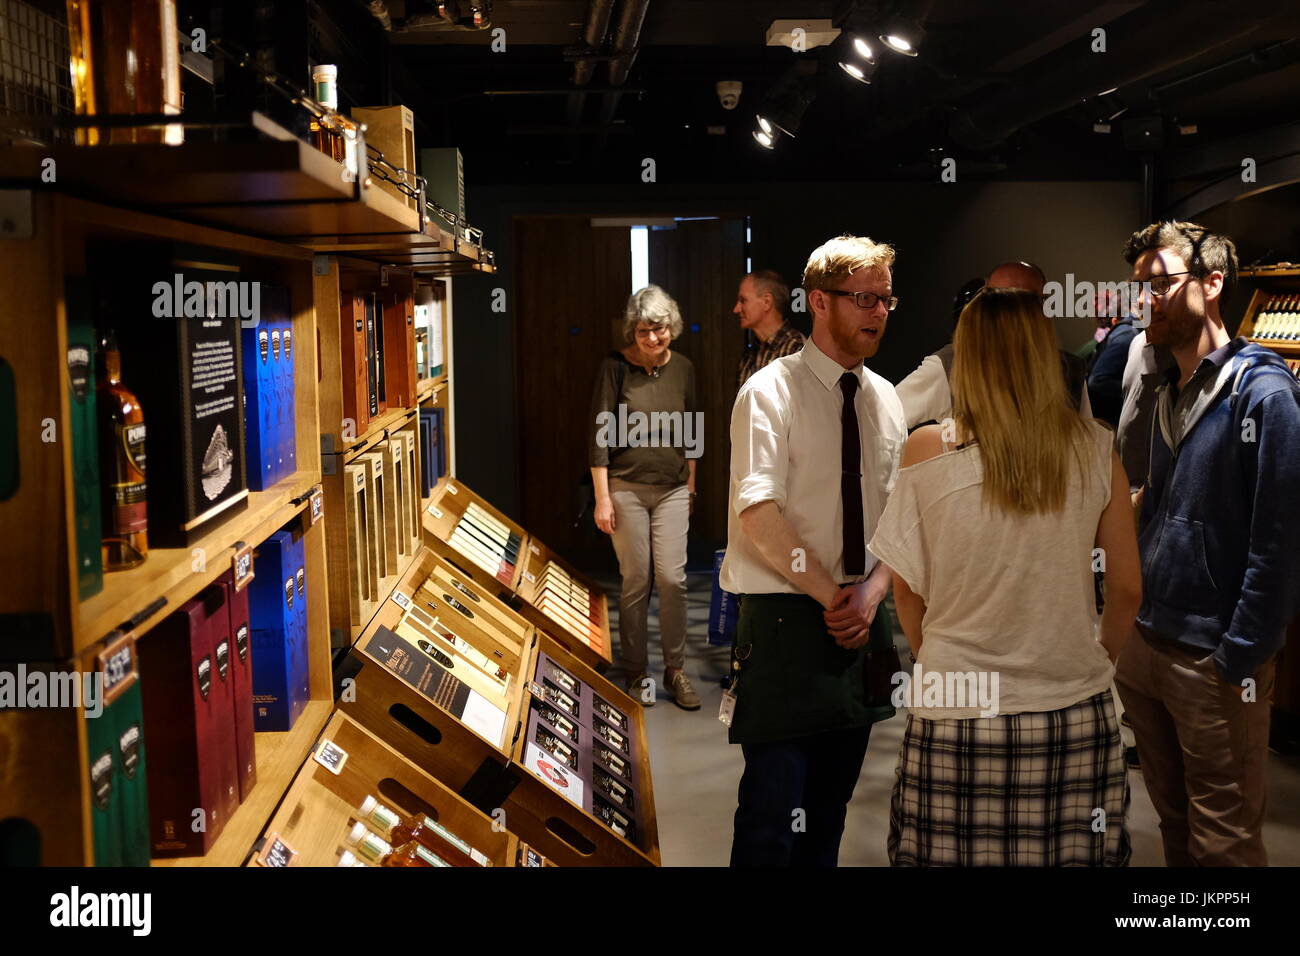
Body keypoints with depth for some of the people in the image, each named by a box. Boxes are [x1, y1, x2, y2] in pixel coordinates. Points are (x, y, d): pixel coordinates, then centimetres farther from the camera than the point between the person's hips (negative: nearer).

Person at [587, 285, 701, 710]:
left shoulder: (682, 368, 3)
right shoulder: (616, 367, -8)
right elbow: (599, 434, -8)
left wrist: (691, 484, 16)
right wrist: (602, 497, -11)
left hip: (672, 488, 3)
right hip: (626, 487, -3)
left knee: (673, 578, -3)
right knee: (636, 581, 1)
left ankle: (675, 670, 11)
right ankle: (636, 673, 15)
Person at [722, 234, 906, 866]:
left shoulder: (885, 400, 11)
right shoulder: (771, 392, -8)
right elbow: (757, 516, -17)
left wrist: (873, 590, -6)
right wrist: (832, 596, -14)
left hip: (859, 621, 6)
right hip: (786, 619, -6)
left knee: (830, 803, 14)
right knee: (774, 805, -4)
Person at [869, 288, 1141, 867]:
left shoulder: (927, 451, -6)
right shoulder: (1095, 450, -2)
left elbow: (905, 590, 2)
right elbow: (1127, 588, 5)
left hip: (957, 716, -1)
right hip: (1074, 713, 2)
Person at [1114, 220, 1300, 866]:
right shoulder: (1171, 394, 12)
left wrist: (1241, 663, -17)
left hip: (1214, 662, -7)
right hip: (1146, 645, 7)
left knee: (1222, 843, 5)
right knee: (1174, 824, 19)